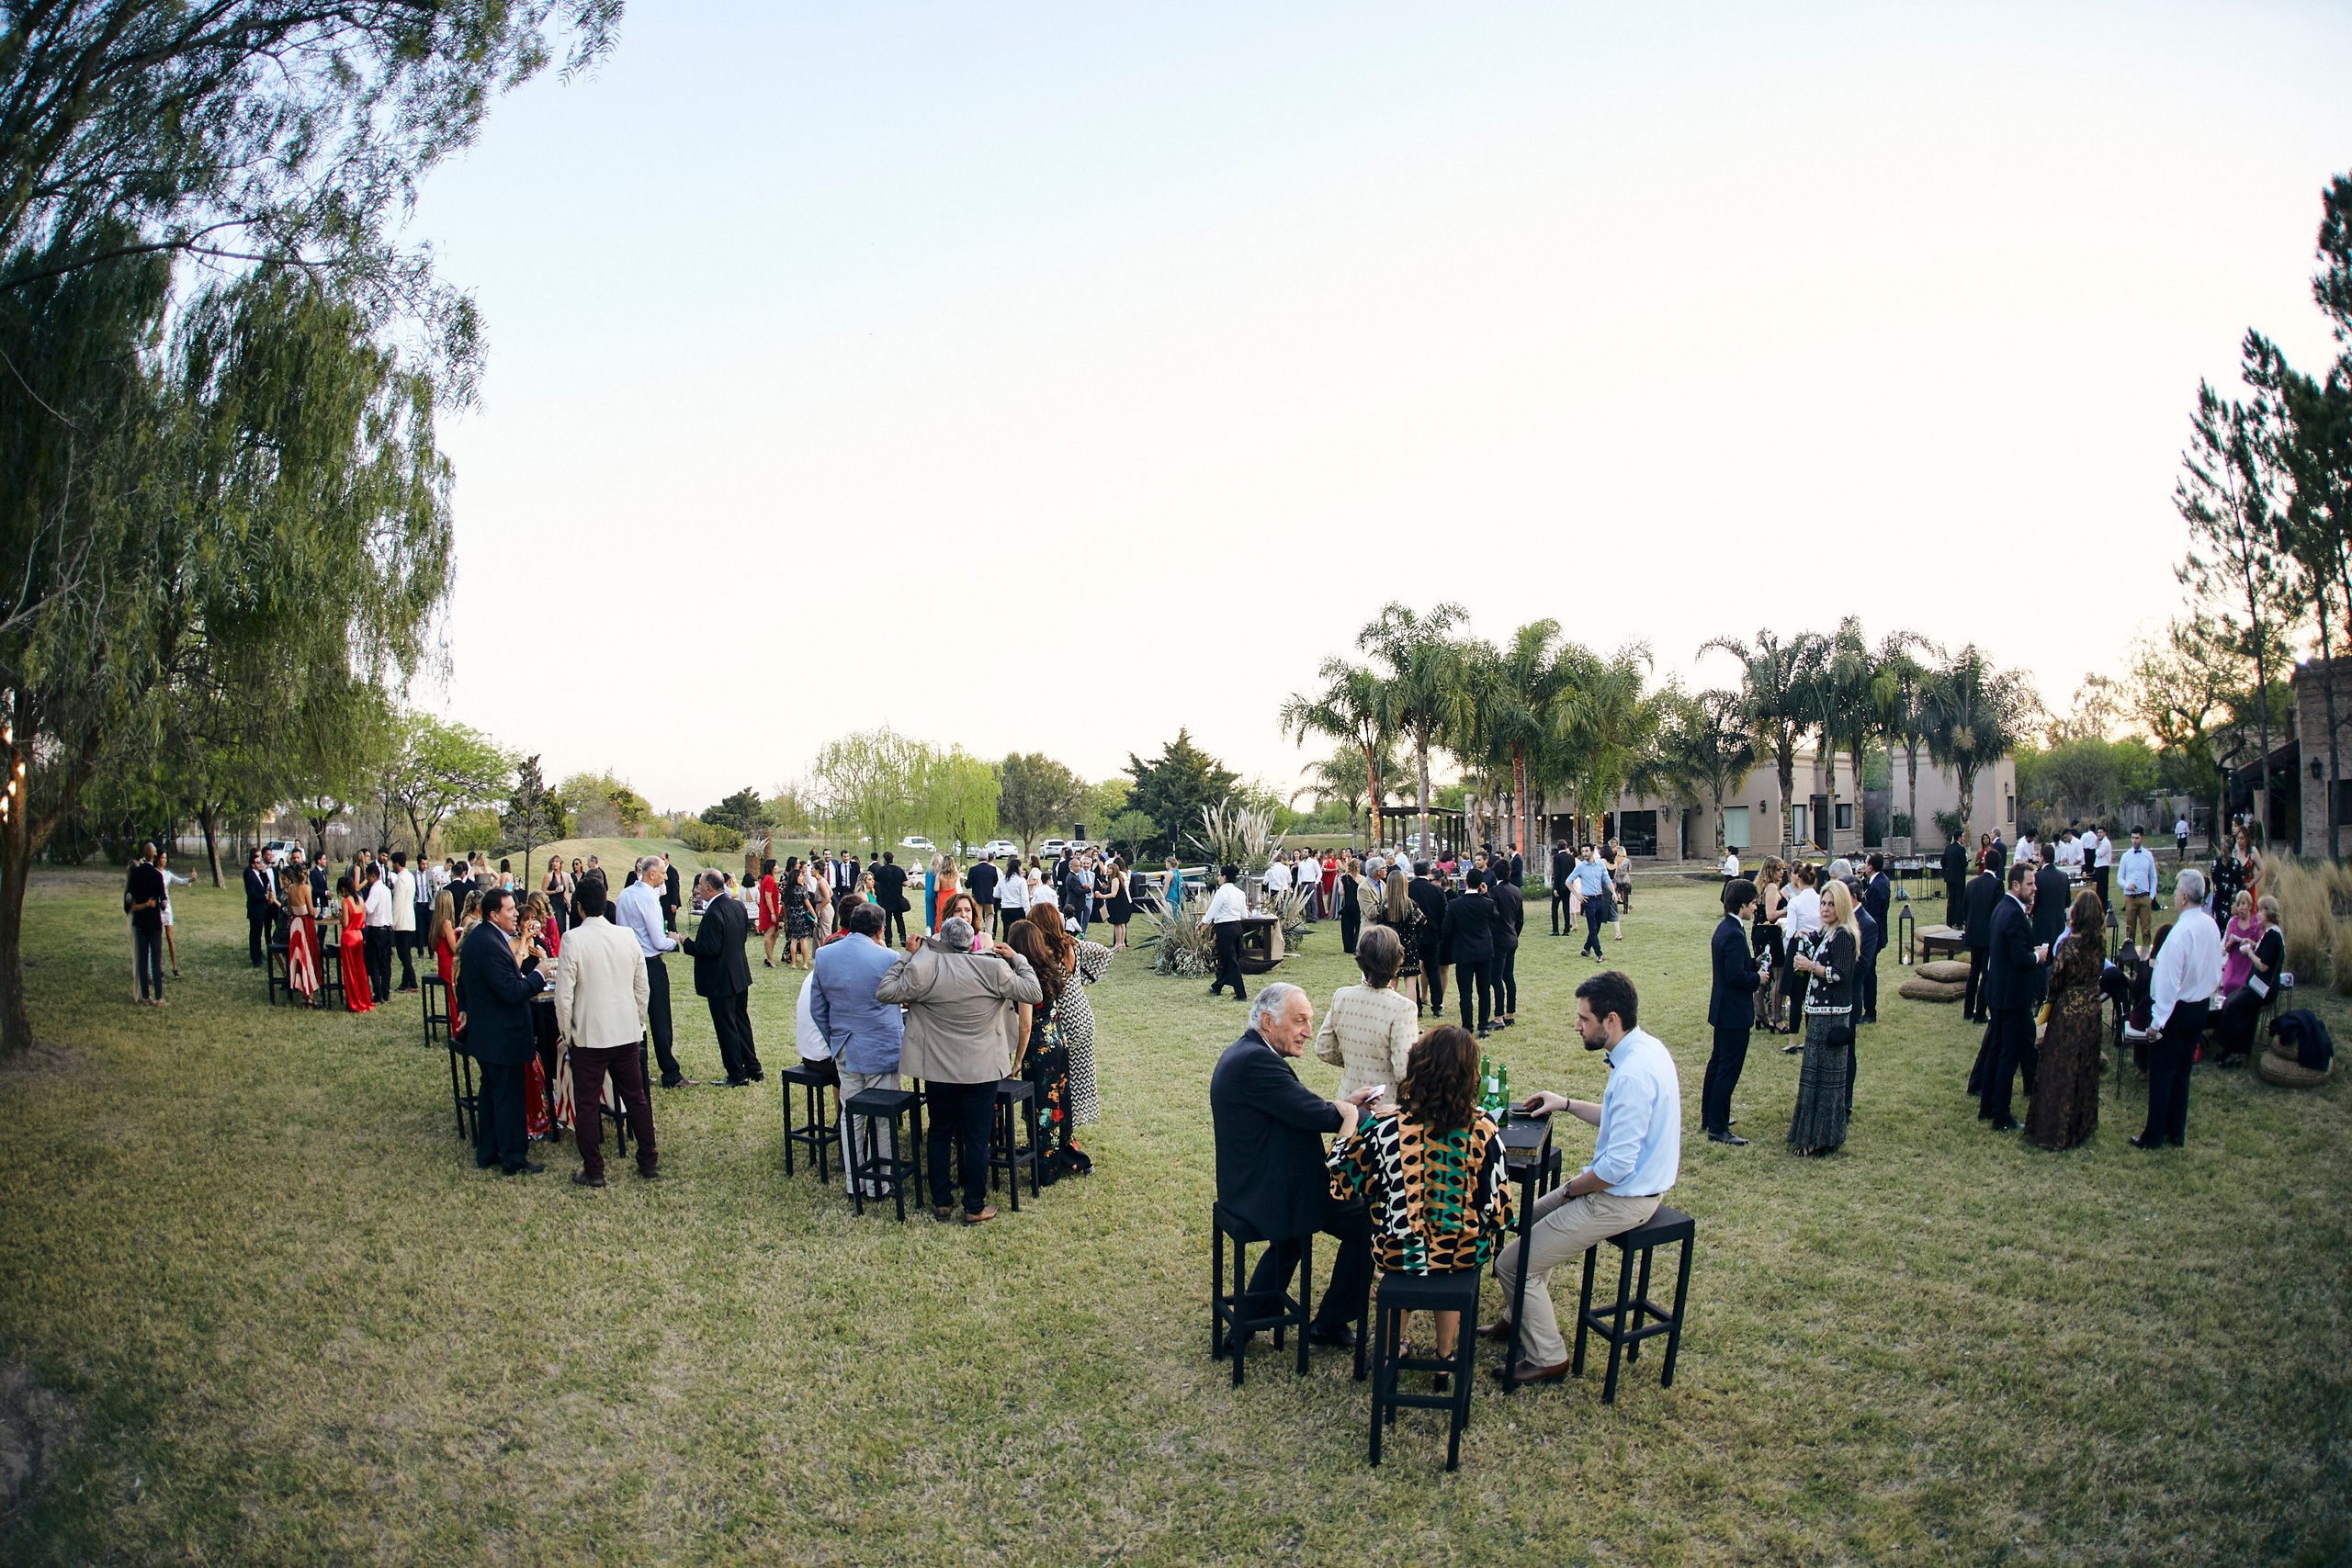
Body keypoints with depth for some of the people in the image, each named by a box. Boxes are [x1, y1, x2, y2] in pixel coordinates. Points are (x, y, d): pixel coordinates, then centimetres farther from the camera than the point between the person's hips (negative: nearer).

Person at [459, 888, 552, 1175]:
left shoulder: (476, 937, 6)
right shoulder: (491, 945, -26)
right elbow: (512, 992, -28)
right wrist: (539, 975, -16)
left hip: (483, 1032, 11)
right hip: (502, 1037, -11)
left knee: (490, 1093, 20)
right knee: (509, 1098, 1)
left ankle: (486, 1153, 31)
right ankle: (514, 1160, 11)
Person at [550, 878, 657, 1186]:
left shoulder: (573, 940, -13)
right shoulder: (627, 937, 0)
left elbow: (564, 994, -13)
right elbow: (642, 988, 6)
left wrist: (566, 1033, 0)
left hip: (588, 1036, -4)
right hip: (628, 1033, 4)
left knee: (587, 1105, 8)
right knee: (636, 1099, 14)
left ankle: (593, 1171, 14)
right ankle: (648, 1162, 22)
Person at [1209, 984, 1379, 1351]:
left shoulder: (1244, 1052, 8)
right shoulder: (1255, 1060, -25)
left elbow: (1297, 1109, 12)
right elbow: (1317, 1115, -26)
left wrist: (1342, 1105, 3)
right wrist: (1349, 1111, -9)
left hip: (1248, 1185, 11)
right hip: (1269, 1194, -11)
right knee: (1366, 1222, 2)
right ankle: (1331, 1323, 17)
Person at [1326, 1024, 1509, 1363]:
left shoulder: (1383, 1127, -20)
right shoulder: (1483, 1129, -17)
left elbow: (1340, 1176, -5)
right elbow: (1497, 1202, -8)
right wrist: (1489, 1239, 13)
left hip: (1397, 1255, 0)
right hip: (1464, 1256, 0)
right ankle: (1445, 1354, 44)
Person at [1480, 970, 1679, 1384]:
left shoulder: (1633, 1074, -31)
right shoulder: (1644, 1047, 1)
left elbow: (1616, 1167, -30)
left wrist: (1571, 1187, -13)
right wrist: (1566, 1104, 13)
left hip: (1622, 1199, -11)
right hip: (1636, 1183, 11)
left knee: (1514, 1264, -5)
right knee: (1529, 1220, 25)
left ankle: (1547, 1358, 11)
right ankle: (1526, 1318, 38)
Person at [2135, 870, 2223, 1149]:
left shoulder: (2180, 932, -26)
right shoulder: (2211, 926, 0)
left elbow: (2169, 980, -23)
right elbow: (2216, 972, 11)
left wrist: (2157, 1020, -18)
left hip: (2176, 1009, -8)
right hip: (2201, 1007, 8)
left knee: (2161, 1074, 3)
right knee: (2182, 1072, 18)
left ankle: (2153, 1137, 10)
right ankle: (2177, 1133, 27)